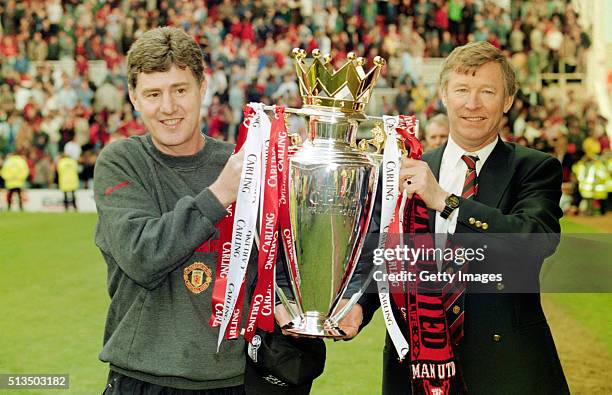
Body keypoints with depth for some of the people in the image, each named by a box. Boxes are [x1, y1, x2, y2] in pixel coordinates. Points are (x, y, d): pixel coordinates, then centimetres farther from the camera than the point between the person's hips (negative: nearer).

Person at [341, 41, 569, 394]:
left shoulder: (537, 169, -2)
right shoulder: (406, 171, 6)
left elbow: (539, 239, -19)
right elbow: (376, 253, 3)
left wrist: (444, 200, -24)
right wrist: (357, 305, -18)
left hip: (507, 366, -2)